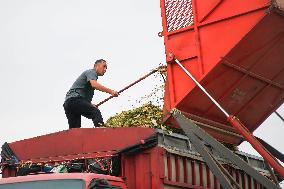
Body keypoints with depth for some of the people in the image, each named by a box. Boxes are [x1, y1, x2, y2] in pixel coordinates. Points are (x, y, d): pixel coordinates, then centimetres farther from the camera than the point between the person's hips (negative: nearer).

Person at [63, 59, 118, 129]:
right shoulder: (91, 72, 4)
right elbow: (94, 84, -18)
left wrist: (91, 105, 27)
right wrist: (110, 91, -21)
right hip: (75, 99, -10)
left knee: (73, 130, 4)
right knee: (95, 112, -22)